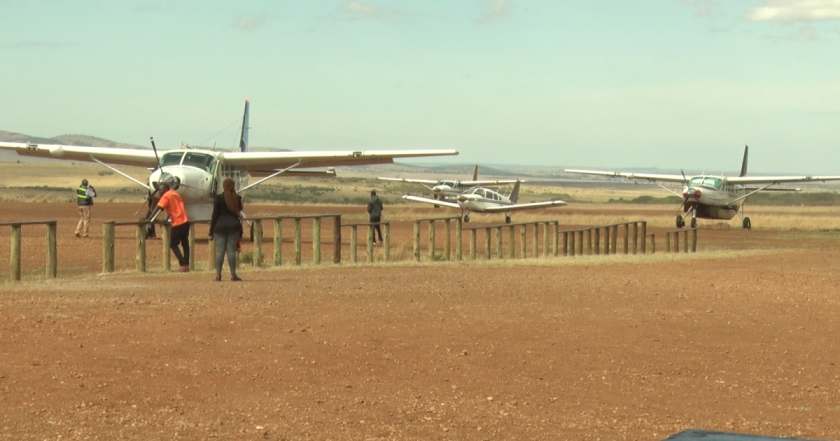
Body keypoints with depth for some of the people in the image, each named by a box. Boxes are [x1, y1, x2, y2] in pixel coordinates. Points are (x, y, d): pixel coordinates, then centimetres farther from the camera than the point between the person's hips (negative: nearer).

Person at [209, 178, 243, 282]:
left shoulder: (219, 198, -5)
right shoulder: (237, 198, 4)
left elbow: (214, 215, -5)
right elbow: (239, 211, 5)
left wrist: (211, 231, -1)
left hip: (220, 227, -2)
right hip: (234, 226, 2)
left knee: (219, 251, 0)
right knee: (231, 251, 2)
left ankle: (218, 274, -4)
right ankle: (233, 275, 0)